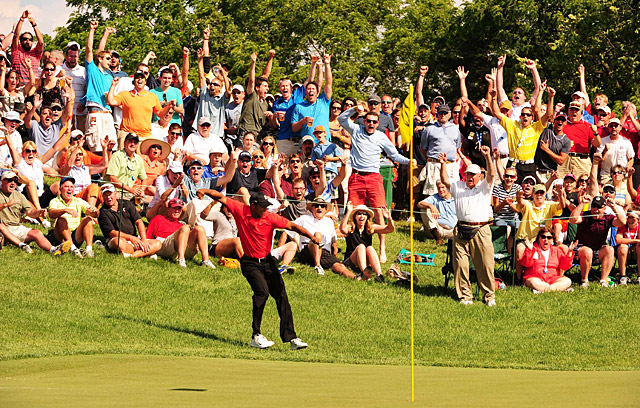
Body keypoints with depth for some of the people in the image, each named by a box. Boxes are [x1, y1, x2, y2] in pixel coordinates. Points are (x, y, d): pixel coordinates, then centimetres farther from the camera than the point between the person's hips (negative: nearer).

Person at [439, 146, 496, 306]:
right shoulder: (458, 187, 19)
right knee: (460, 264, -1)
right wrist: (443, 165, -3)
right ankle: (465, 295, 7)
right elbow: (445, 180, 11)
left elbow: (491, 174, -5)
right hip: (461, 231, 2)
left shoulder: (484, 187, 10)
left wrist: (488, 157, -20)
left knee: (485, 264, -2)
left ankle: (489, 295, 7)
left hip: (481, 230, -2)